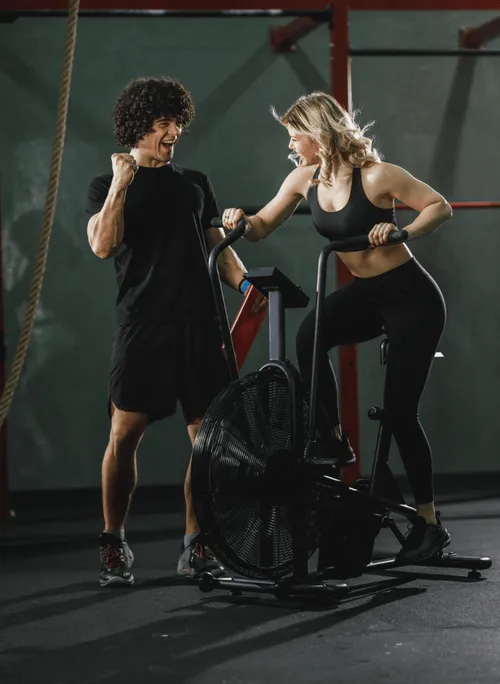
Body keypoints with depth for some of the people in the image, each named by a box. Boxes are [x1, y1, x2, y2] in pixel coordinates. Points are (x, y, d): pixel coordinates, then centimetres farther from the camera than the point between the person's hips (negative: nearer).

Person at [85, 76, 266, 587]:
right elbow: (103, 245, -6)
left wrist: (244, 281, 1)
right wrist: (121, 184, -10)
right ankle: (114, 545, 7)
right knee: (125, 433, -7)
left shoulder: (195, 184, 21)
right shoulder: (106, 186, 10)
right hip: (142, 325, -3)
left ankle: (196, 546, 7)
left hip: (200, 324, 3)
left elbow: (217, 247, 19)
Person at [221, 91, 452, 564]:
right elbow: (263, 227, 6)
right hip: (365, 294, 6)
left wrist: (401, 231, -30)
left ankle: (429, 522, 5)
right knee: (309, 336, -27)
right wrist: (241, 221, -16)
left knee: (399, 411, -7)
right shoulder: (306, 179, -1)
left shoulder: (375, 175, -19)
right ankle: (334, 439, -13)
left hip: (411, 298, -6)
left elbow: (440, 207, -13)